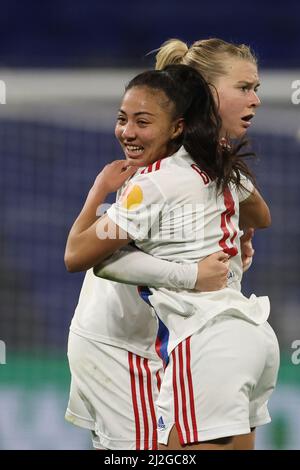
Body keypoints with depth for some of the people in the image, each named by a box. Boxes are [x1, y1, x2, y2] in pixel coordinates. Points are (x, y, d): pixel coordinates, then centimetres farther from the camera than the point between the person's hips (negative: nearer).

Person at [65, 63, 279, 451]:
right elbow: (262, 218, 34)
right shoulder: (224, 167, 13)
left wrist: (99, 190, 8)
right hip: (254, 334, 9)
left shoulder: (150, 187, -11)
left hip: (203, 343, -9)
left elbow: (75, 256, -4)